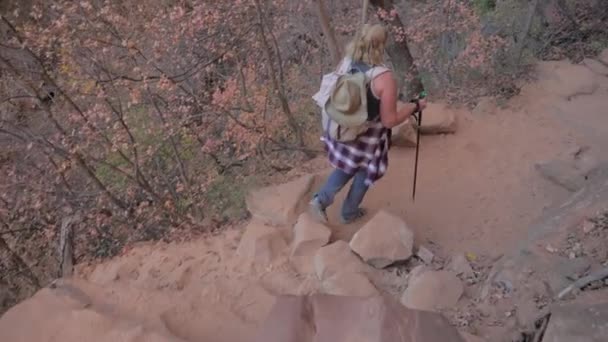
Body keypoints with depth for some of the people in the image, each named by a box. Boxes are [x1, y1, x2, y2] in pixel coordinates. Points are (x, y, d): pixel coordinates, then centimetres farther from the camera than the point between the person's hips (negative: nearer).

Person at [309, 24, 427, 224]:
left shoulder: (346, 62, -11)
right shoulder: (384, 78, -29)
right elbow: (390, 121, -23)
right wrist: (414, 106, -9)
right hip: (367, 138, -5)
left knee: (348, 168, 31)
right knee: (364, 174, 23)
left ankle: (321, 199, 22)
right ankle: (349, 213, 41)